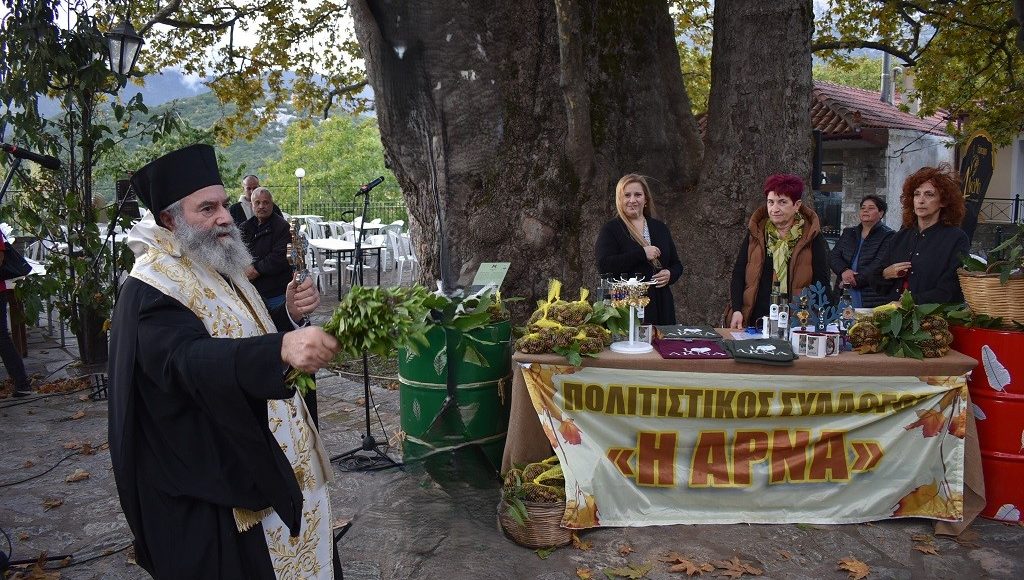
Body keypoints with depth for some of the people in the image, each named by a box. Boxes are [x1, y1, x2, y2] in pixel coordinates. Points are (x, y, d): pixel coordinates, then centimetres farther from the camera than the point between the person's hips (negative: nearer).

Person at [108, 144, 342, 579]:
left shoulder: (218, 270, 9)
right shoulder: (153, 289, -19)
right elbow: (191, 359, -37)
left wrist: (289, 315, -5)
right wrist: (281, 348, -55)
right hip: (216, 483, -9)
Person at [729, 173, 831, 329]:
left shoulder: (812, 238, 2)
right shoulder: (755, 233, 7)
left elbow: (822, 282, 1)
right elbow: (738, 274, 6)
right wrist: (737, 310, -6)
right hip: (755, 320, 2)